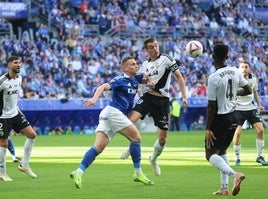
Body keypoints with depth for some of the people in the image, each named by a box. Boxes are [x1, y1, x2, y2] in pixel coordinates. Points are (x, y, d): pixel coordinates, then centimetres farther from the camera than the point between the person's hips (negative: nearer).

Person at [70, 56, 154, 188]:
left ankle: (79, 172, -16)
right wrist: (94, 99, -35)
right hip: (114, 112, -9)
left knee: (99, 147, -4)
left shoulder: (135, 79, 19)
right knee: (136, 137, -4)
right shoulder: (120, 80, -6)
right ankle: (138, 173, 0)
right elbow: (103, 87, -17)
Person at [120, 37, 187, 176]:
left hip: (162, 101, -3)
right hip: (147, 97, 3)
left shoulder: (167, 60, -3)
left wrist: (184, 97, -9)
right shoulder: (145, 64, 11)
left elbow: (179, 77, -1)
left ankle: (153, 159, 31)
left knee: (163, 138, 1)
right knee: (129, 120, -24)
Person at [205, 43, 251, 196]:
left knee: (211, 155, 0)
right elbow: (248, 90, 11)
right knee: (222, 151, 21)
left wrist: (208, 128, -13)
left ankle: (234, 174, -25)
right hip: (233, 117, 7)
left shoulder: (214, 78, -20)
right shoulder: (235, 72, -1)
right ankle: (225, 188, 16)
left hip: (220, 118, -7)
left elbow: (211, 106, -18)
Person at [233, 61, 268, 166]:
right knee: (237, 132, -14)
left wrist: (259, 104, 17)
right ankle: (237, 158, 1)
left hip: (251, 108, 4)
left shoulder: (253, 79, 2)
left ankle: (259, 156, 9)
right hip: (238, 109, -4)